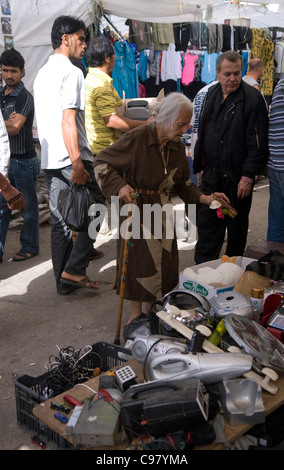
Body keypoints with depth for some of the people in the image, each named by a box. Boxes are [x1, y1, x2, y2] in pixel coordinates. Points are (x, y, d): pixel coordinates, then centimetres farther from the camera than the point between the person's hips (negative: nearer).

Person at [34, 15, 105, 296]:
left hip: (49, 159, 9)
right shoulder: (71, 72, -9)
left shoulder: (42, 73, 19)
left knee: (59, 220, 10)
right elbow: (68, 120, -19)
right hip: (70, 158, -9)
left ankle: (64, 281, 17)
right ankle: (74, 269, 0)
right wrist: (77, 164, -23)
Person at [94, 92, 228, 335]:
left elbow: (182, 183, 13)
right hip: (136, 211, -6)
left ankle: (149, 310, 31)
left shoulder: (178, 147, 3)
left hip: (162, 213, 7)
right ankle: (135, 314, 22)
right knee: (138, 260, 2)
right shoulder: (137, 138, -19)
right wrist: (119, 186, -26)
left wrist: (206, 198, -1)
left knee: (163, 260, 11)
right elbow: (102, 161, -13)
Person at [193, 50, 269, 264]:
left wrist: (248, 176, -18)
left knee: (237, 225, 9)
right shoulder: (212, 94, 9)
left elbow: (258, 143, -15)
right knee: (206, 222, 7)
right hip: (212, 173, 5)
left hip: (237, 176, -5)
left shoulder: (252, 98, -12)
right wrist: (200, 164, 15)